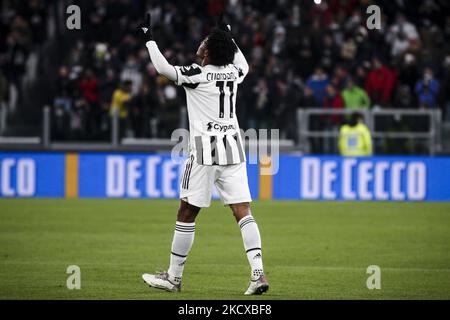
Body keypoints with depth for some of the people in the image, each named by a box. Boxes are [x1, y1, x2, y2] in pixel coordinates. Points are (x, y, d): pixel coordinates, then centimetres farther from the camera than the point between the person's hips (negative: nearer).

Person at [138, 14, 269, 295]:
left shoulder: (197, 75, -10)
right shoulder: (234, 72, 8)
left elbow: (163, 68, -13)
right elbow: (244, 65, 32)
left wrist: (149, 38, -2)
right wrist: (229, 37, 39)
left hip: (205, 150, -5)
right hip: (233, 150, 5)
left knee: (187, 214, 5)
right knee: (243, 212, -1)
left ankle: (174, 277, 12)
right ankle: (258, 273, -14)